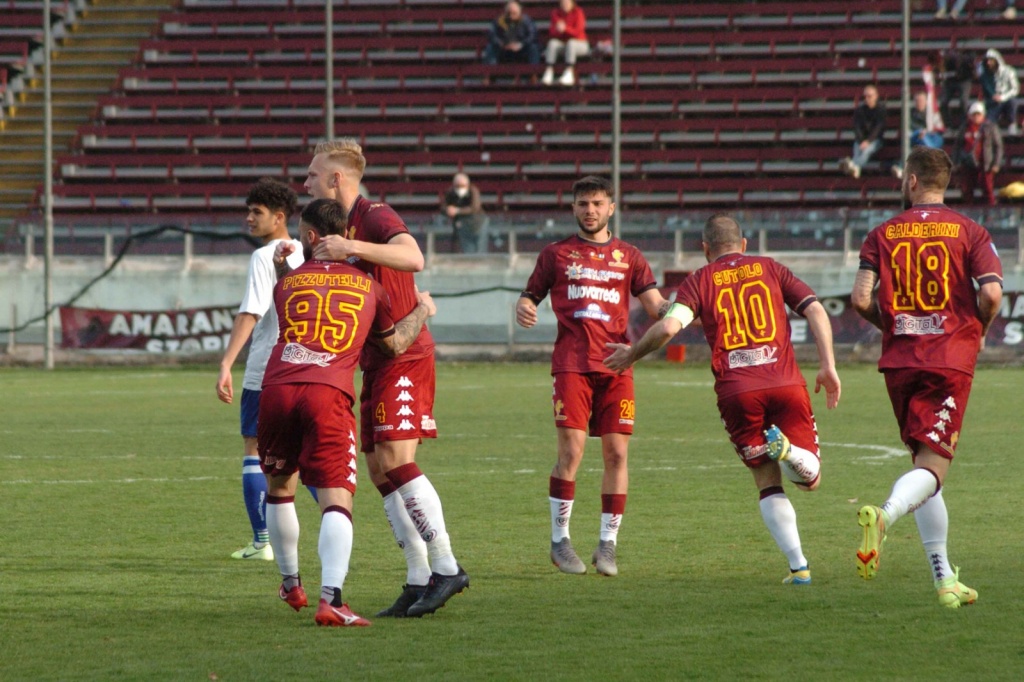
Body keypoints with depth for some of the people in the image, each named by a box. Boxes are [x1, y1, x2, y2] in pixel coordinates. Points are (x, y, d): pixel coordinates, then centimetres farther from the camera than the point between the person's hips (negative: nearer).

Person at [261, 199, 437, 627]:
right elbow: (395, 344, 25)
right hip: (328, 395, -2)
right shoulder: (366, 286, 16)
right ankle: (331, 598, -26)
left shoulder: (287, 283, 17)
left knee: (279, 487, 24)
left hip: (277, 389, 2)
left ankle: (291, 586, 37)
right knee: (337, 500, -7)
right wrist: (423, 310, 41)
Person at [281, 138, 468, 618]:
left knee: (396, 460, -18)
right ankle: (419, 579, 3)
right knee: (380, 471, 3)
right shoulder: (333, 227, 18)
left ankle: (446, 568, -15)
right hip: (375, 362, 9)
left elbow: (413, 257, -29)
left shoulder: (375, 217, -10)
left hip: (404, 355, -9)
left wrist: (352, 248, -33)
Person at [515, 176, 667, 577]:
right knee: (571, 449, -12)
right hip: (572, 361, -2)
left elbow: (656, 306, 10)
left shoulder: (628, 257, 16)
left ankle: (608, 544, 5)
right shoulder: (556, 254, 14)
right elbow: (530, 296, 14)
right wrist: (523, 309, -10)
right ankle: (559, 540, -2)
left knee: (616, 452, -3)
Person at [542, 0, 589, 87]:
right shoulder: (556, 13, -1)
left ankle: (569, 73, -42)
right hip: (563, 44, 3)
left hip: (580, 44, -3)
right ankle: (548, 73, -34)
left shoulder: (578, 13, -12)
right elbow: (551, 33, -6)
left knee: (571, 42, -36)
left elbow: (578, 32, -22)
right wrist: (557, 30, -29)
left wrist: (565, 28, -38)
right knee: (552, 43, -27)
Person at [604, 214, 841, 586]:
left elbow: (669, 326, -5)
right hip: (787, 385, 0)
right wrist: (829, 367, 5)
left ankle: (798, 566, -3)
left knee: (768, 483, 12)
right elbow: (816, 310, 5)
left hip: (736, 391, 0)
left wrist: (631, 355, 11)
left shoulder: (700, 280, 11)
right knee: (809, 477, 10)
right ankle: (786, 448, -25)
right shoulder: (769, 269, 17)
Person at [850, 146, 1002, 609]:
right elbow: (992, 293, -11)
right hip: (951, 359, -3)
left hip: (899, 360, 3)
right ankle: (884, 516, -41)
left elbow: (860, 299, -4)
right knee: (933, 467, -9)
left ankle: (944, 578, 12)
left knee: (924, 463, 13)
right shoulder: (968, 232, 1)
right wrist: (978, 331, 8)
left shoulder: (883, 235, 5)